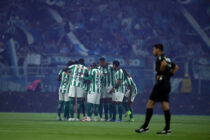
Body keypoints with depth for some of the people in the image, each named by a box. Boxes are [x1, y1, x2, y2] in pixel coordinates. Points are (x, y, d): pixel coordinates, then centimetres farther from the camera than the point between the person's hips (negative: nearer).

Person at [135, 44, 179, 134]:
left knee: (150, 103, -6)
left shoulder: (160, 58, -8)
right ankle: (167, 129, 1)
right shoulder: (167, 59, 18)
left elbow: (164, 63, -30)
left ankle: (145, 126, -8)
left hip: (161, 83, -9)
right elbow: (176, 67, 28)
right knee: (165, 106, 5)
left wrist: (160, 72, -15)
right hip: (167, 84, 9)